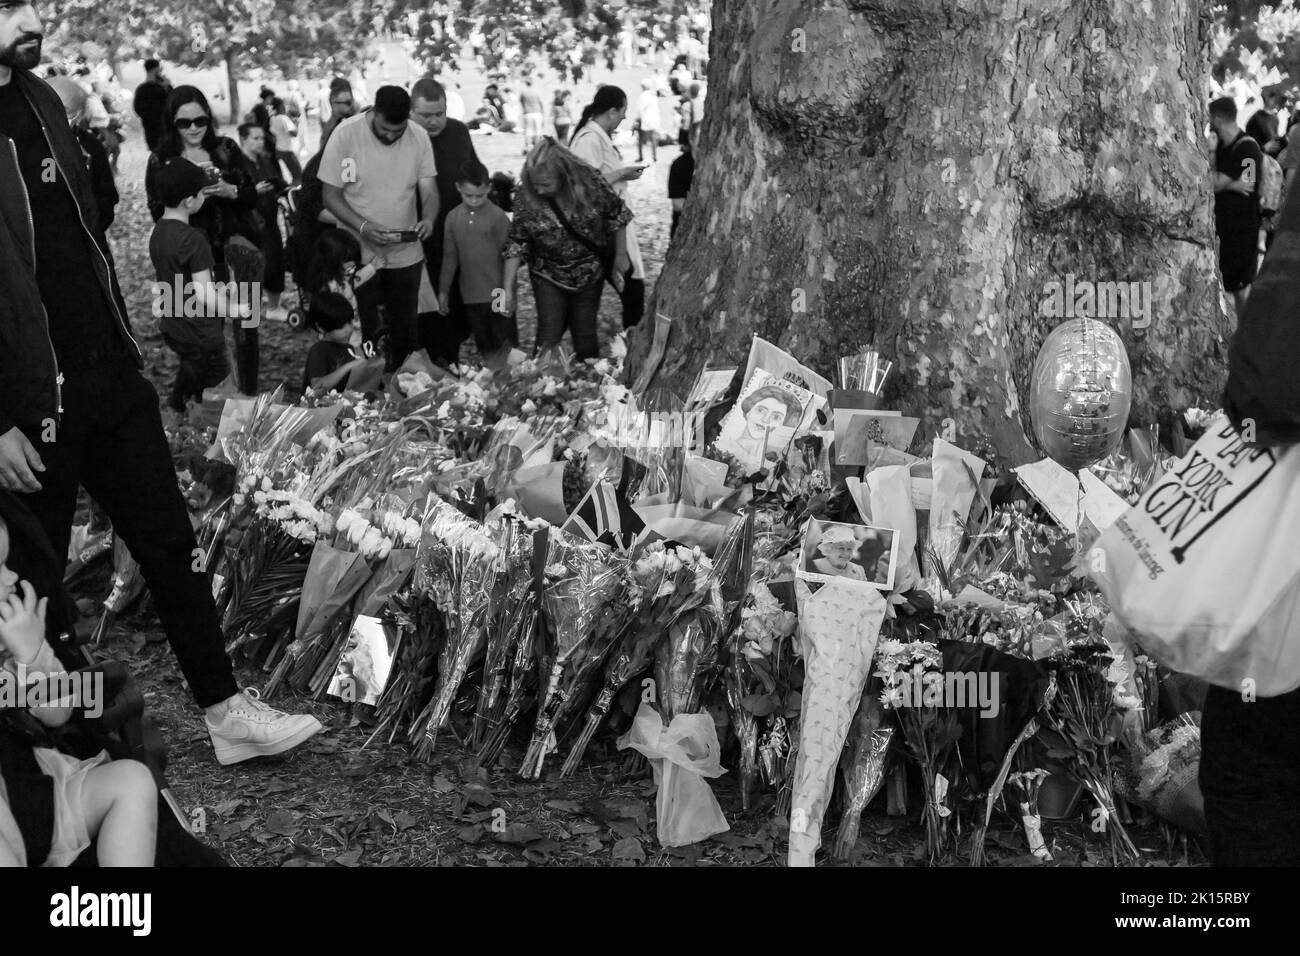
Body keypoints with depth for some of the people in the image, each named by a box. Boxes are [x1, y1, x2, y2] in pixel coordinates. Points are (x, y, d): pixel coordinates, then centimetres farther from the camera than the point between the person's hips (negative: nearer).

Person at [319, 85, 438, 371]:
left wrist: (428, 218, -23)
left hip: (407, 254, 3)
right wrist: (363, 226, -26)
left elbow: (429, 190, 0)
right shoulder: (345, 135, -14)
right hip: (359, 254, -3)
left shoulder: (419, 137, -5)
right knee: (362, 331, 4)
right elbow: (331, 196, -10)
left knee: (405, 331, 13)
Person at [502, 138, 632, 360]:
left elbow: (617, 216, -4)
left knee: (586, 337, 11)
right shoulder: (526, 197, -18)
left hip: (589, 274, 1)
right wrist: (508, 290, -13)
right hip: (548, 277, 0)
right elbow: (516, 244, -11)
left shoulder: (590, 183, -19)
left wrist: (620, 257, 1)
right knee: (548, 339, -5)